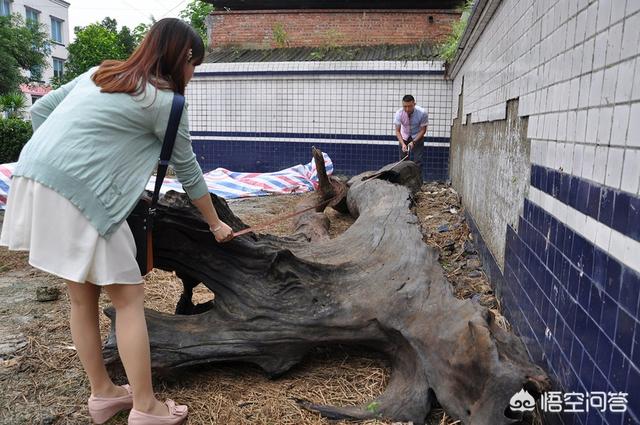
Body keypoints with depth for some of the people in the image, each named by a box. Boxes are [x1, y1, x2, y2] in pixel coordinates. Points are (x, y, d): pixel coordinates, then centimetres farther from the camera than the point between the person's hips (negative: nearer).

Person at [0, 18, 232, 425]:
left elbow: (39, 110, 21)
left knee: (83, 295, 16)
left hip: (33, 179, 8)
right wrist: (216, 224, 16)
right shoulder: (164, 100, -2)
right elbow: (187, 169, 5)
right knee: (129, 296, 2)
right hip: (79, 195, -8)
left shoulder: (100, 73, 20)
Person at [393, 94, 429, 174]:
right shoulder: (399, 113, -24)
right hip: (404, 137, 2)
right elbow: (397, 131, -20)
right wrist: (403, 144, -35)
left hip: (417, 137, -1)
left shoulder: (422, 113, -28)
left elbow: (423, 130, -18)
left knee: (418, 161, -9)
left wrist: (413, 142, -28)